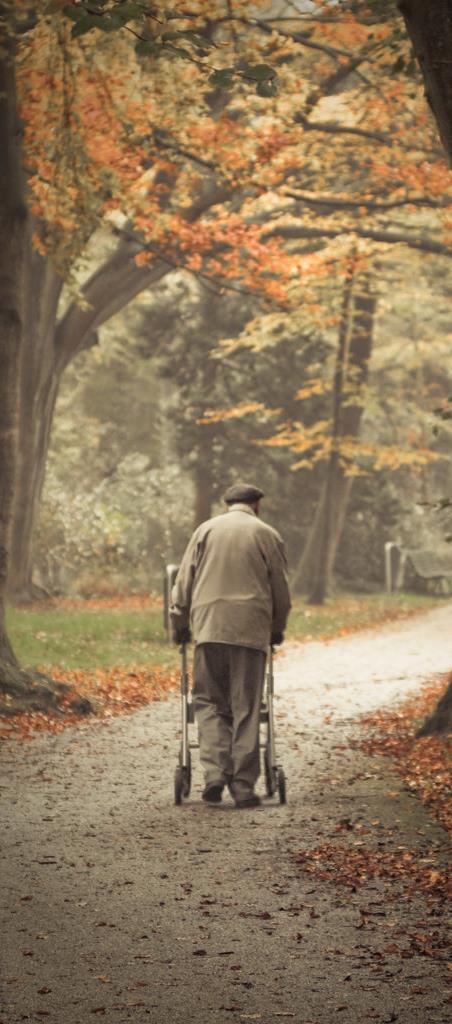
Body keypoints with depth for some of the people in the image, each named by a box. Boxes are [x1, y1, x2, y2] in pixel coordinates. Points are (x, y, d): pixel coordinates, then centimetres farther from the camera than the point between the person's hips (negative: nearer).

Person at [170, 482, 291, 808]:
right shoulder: (268, 536, 9)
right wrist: (277, 630, 27)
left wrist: (180, 625, 21)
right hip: (252, 630, -1)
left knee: (209, 700, 8)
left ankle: (216, 771, -9)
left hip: (209, 625, 1)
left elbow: (184, 582, 10)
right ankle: (243, 786, 1)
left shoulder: (206, 530, 11)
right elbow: (281, 592, 12)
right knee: (246, 709, 2)